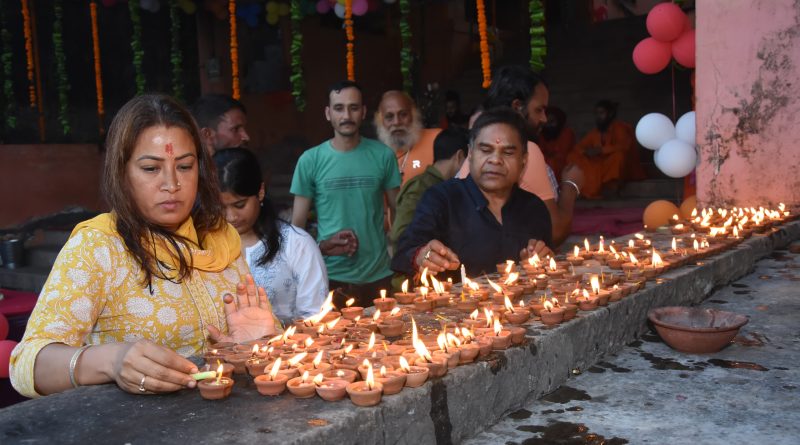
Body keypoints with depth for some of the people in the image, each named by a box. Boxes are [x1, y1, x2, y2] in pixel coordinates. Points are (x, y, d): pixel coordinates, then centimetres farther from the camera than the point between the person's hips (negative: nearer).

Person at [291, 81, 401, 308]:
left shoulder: (383, 155, 0)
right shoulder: (310, 160, -2)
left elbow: (398, 212, 7)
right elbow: (297, 226, 2)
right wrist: (322, 246, -14)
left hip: (379, 274, 1)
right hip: (331, 275, -1)